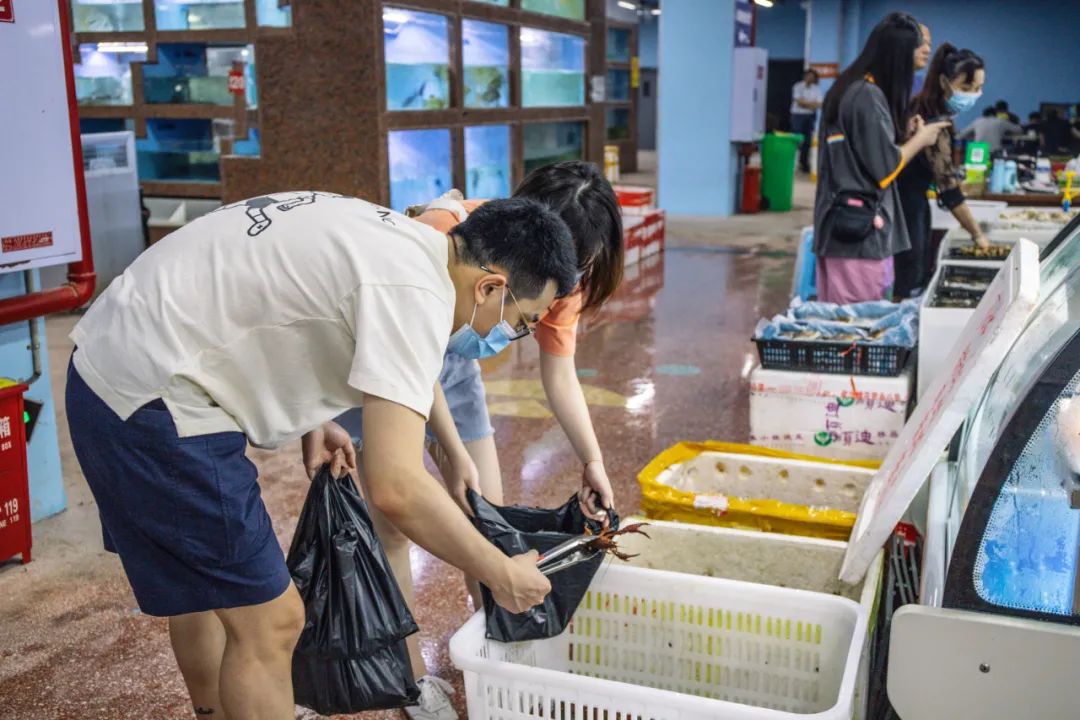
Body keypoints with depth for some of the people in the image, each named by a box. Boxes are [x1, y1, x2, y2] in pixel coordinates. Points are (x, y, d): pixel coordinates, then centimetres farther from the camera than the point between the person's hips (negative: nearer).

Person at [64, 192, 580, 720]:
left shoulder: (389, 235, 8)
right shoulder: (413, 291, -21)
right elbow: (396, 488, -27)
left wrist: (310, 423, 9)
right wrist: (501, 574, -13)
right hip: (151, 402, -10)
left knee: (199, 587, 26)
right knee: (269, 623, -1)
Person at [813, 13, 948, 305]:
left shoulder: (847, 88, 15)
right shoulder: (869, 95, -14)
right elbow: (883, 168, -13)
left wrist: (902, 135, 14)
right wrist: (919, 139, 1)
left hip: (840, 225, 9)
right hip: (860, 229, -9)